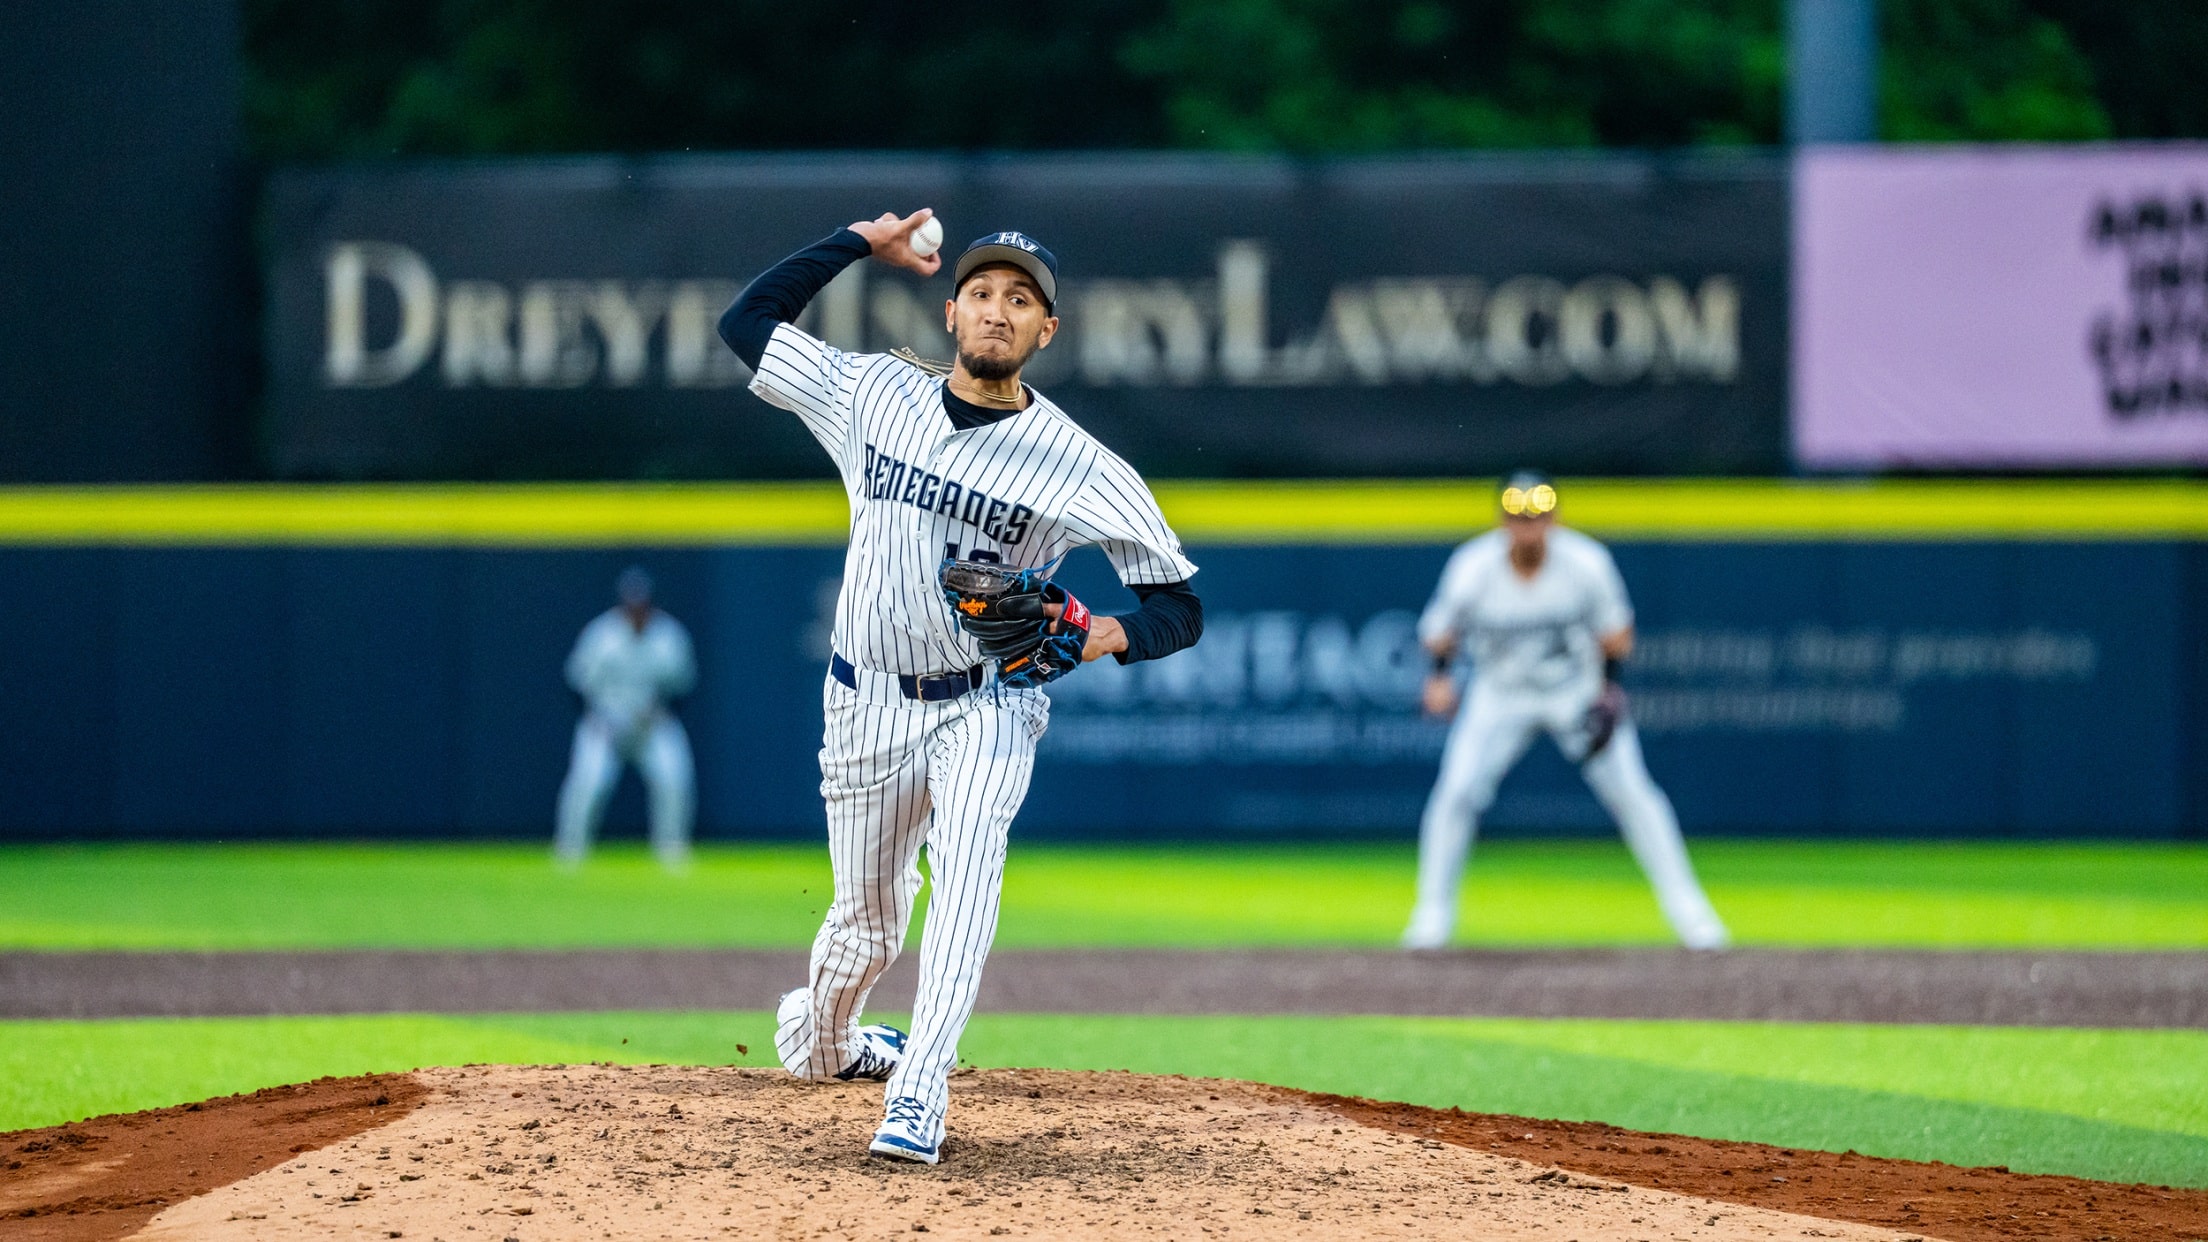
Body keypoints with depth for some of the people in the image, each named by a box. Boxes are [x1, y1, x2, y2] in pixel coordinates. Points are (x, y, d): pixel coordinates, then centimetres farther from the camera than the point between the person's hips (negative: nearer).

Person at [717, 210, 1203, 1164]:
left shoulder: (1080, 466, -9)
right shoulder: (874, 394, -1)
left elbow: (1180, 606, -6)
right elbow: (746, 320, 7)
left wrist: (1102, 637, -26)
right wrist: (861, 242, 4)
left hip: (988, 704, -2)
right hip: (868, 702, 2)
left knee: (969, 857, -29)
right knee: (866, 915, 11)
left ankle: (917, 1095, -35)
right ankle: (818, 1041, 44)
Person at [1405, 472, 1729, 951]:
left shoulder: (1587, 564, -20)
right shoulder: (1473, 570, -20)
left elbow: (1615, 629, -4)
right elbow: (1440, 632, -5)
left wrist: (1609, 687, -17)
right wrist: (1440, 675, -23)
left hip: (1579, 692, 0)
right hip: (1501, 696, 0)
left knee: (1632, 794, -7)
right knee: (1456, 792, -14)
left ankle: (1685, 906, 5)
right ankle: (1433, 910, 3)